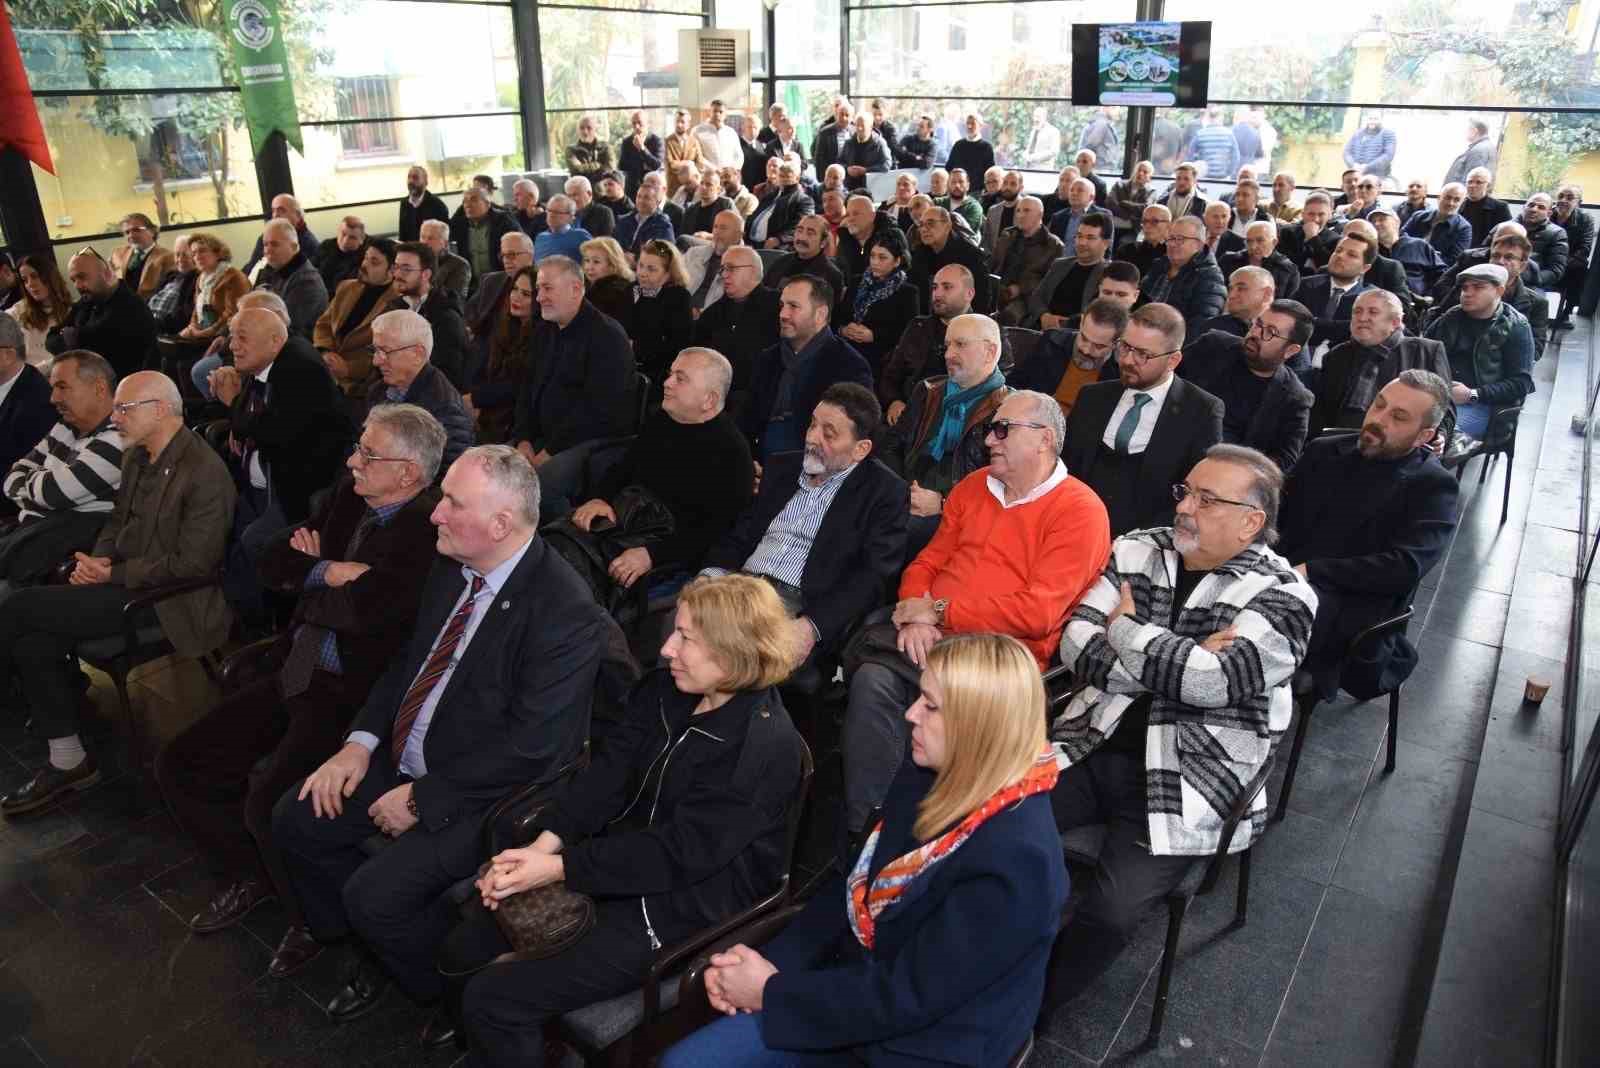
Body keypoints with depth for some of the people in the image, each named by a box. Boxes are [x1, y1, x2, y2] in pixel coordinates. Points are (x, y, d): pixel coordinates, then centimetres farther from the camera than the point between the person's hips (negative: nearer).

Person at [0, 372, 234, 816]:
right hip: (122, 582, 8)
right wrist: (98, 559, -1)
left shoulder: (205, 473, -18)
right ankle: (68, 762, 6)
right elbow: (117, 522, 20)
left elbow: (192, 563, -20)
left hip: (165, 601, -8)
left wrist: (114, 574, -15)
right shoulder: (136, 458, 10)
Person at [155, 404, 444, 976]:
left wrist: (309, 580, -7)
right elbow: (275, 563, 12)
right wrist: (329, 572, -9)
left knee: (269, 800, -24)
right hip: (299, 673, 9)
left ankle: (315, 922, 5)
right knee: (179, 765, 9)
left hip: (356, 693, -9)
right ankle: (248, 877, 30)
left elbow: (367, 606, -28)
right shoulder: (349, 496, 8)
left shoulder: (431, 527, -19)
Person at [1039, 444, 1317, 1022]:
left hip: (1188, 781, -4)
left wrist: (1125, 627, -6)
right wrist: (1178, 662, -15)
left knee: (1109, 914, -23)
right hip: (1092, 747, 4)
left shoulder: (1283, 596, -6)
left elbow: (1212, 681, -20)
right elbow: (1077, 642, -2)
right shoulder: (1139, 550, 8)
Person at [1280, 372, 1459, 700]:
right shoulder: (1326, 451, 18)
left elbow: (1404, 568, -13)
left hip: (1355, 605, -5)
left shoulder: (1433, 487, 1)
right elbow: (1279, 510, 13)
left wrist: (1311, 570, -18)